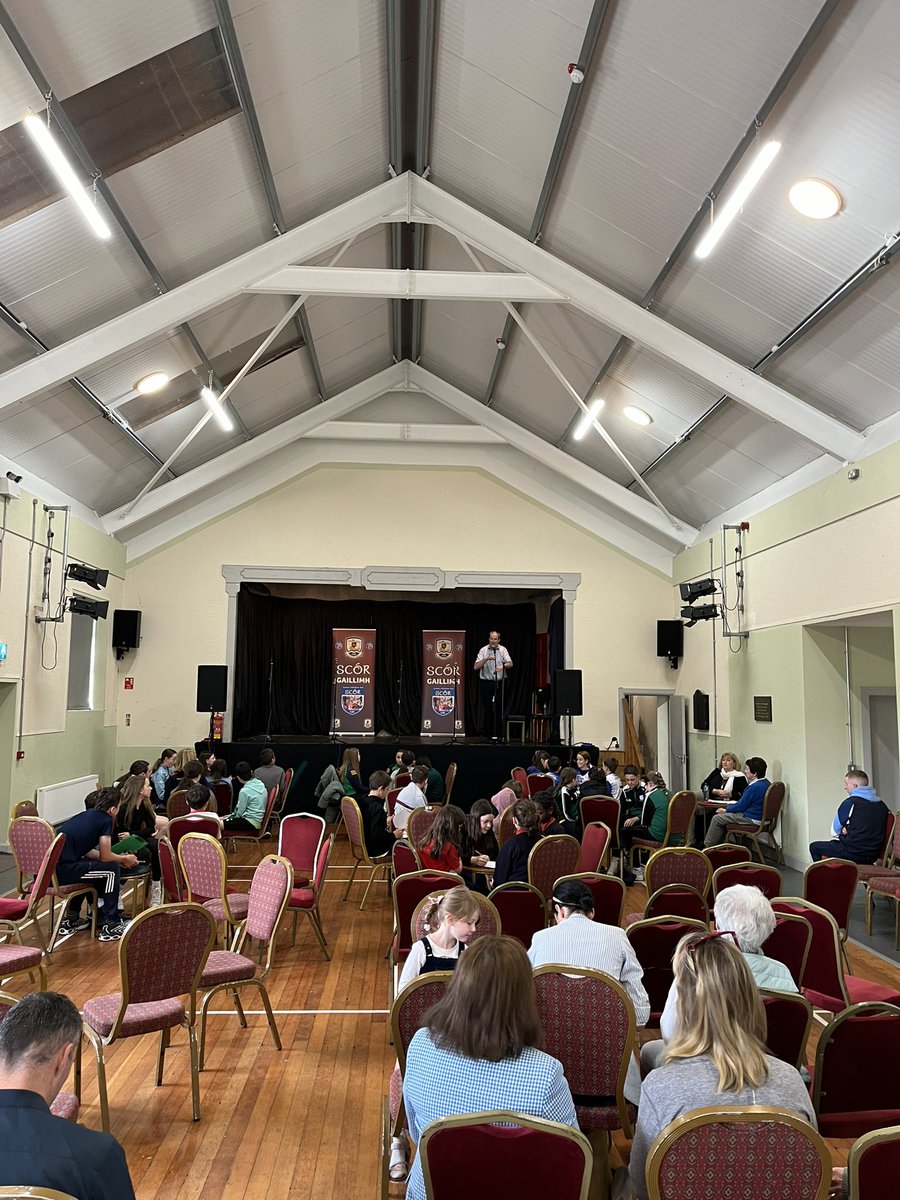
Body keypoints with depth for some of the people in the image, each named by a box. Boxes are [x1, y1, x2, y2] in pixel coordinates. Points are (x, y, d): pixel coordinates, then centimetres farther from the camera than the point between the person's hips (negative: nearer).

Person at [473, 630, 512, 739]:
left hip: (500, 682, 1)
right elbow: (476, 667, -8)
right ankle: (486, 733, 12)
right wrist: (486, 659, -22)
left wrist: (503, 666, -29)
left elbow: (510, 664, -8)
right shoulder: (483, 650, -1)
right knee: (487, 707, 3)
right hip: (486, 682, -1)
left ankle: (498, 732, 11)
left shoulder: (503, 650, 2)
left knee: (498, 708, 2)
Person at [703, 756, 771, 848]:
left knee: (717, 818, -2)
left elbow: (741, 805, -19)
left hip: (751, 819, -10)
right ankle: (718, 845, 23)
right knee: (721, 816, 21)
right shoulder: (766, 783, 8)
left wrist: (726, 810, -3)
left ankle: (708, 846, 10)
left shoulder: (756, 787, -25)